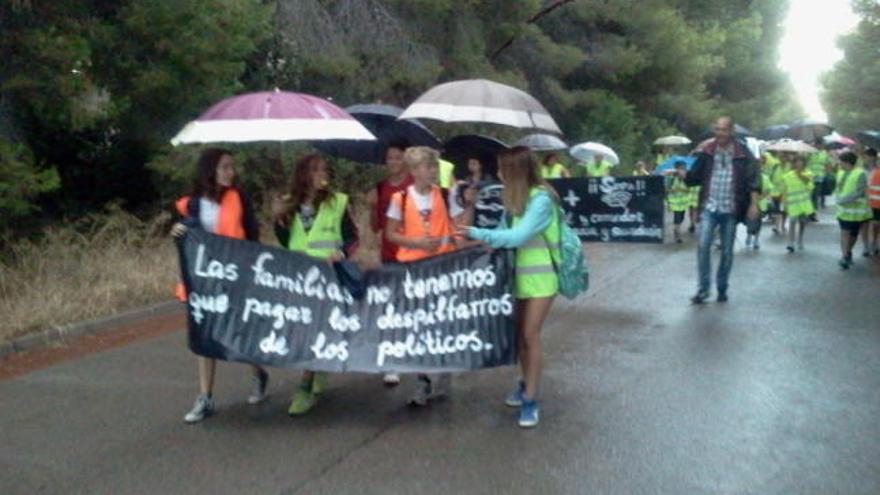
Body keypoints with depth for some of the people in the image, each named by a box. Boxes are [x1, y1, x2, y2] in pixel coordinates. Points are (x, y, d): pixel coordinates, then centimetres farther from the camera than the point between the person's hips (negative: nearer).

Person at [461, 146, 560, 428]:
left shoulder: (541, 199, -19)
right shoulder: (518, 198, 7)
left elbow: (518, 236, -26)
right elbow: (511, 230, 6)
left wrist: (477, 233, -23)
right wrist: (490, 239, -13)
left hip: (540, 275, -7)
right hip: (521, 273, 7)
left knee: (531, 335, -8)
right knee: (519, 333, 11)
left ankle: (531, 399, -1)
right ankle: (527, 384, 29)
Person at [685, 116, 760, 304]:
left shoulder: (742, 153, -2)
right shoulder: (705, 151, 1)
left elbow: (753, 179, -2)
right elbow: (693, 177, 4)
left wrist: (753, 204, -9)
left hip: (730, 210, 0)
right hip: (709, 207, 0)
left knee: (727, 251, 8)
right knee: (703, 246, -13)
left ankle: (722, 289, 21)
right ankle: (703, 289, -5)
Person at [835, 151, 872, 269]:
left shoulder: (860, 174, -16)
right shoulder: (841, 173, 3)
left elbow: (859, 193, -20)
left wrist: (843, 200, -23)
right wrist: (837, 198, -7)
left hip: (855, 209, -4)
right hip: (843, 209, 4)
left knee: (853, 234, 9)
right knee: (845, 232, -3)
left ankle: (848, 254, 27)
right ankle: (845, 256, -4)